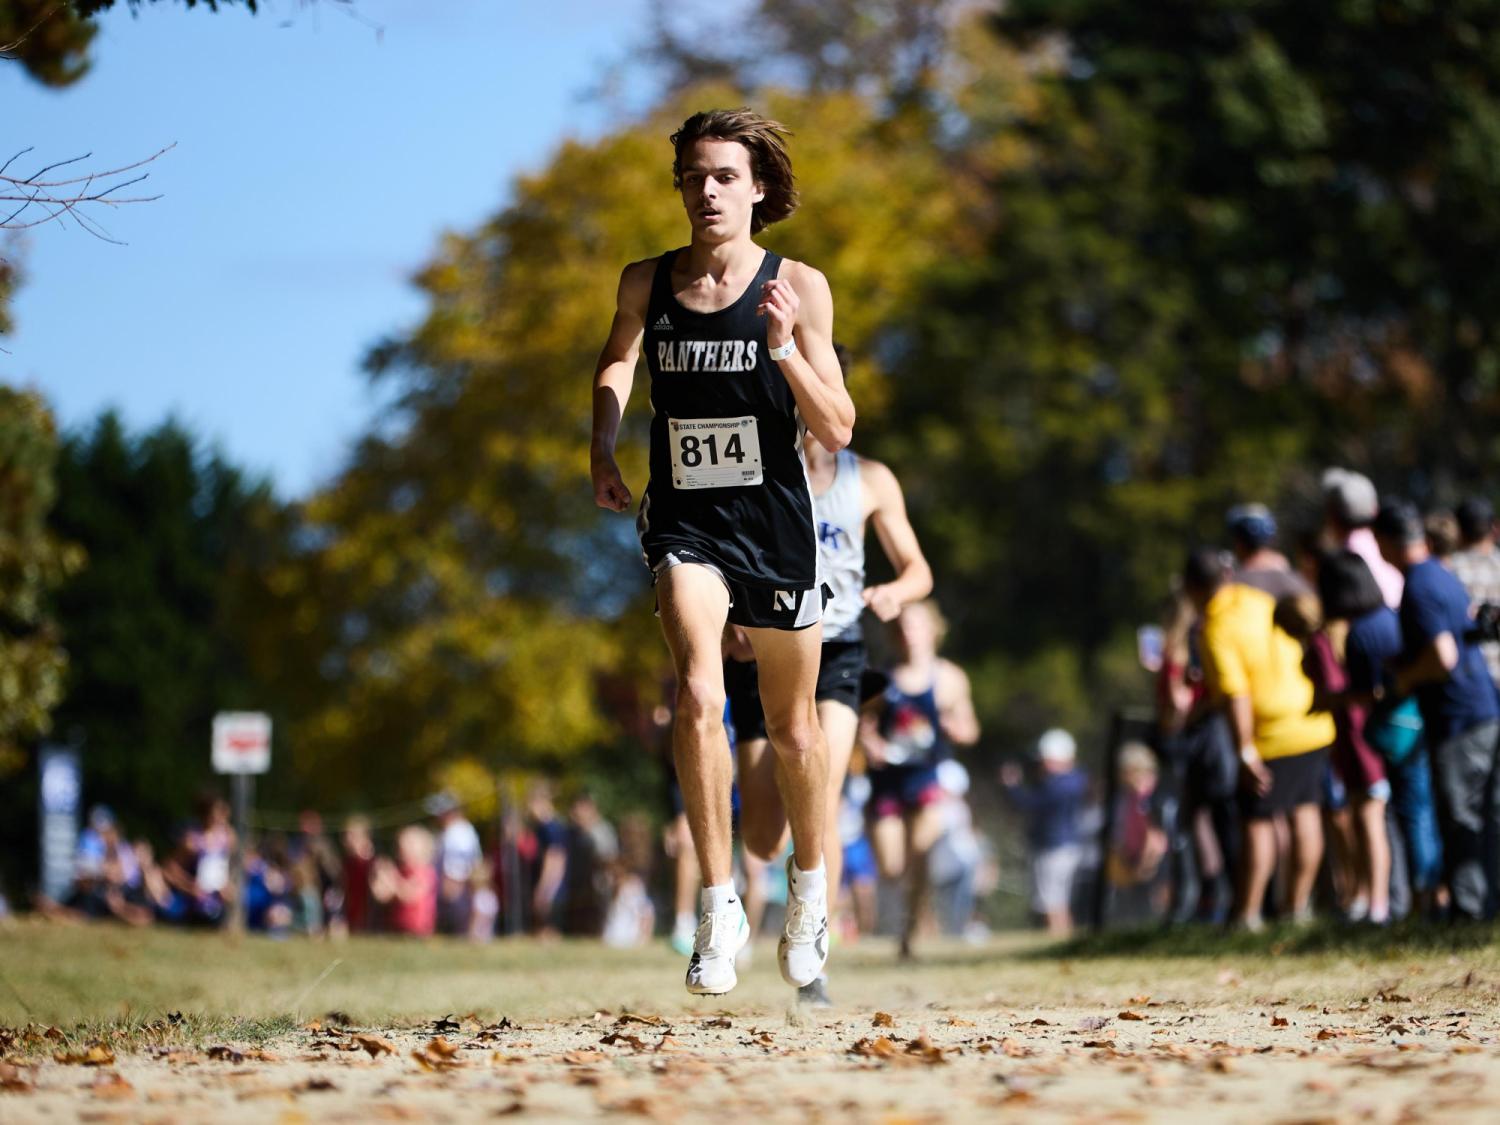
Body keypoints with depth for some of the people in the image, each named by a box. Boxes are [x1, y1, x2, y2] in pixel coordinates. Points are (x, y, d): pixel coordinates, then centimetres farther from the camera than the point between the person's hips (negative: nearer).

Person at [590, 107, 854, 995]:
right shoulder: (647, 284, 0)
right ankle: (719, 905, -16)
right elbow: (618, 362, 19)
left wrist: (785, 349, -23)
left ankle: (811, 882, 37)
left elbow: (837, 430, -8)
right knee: (698, 697, -23)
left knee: (793, 729, 12)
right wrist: (603, 449, 1)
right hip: (685, 523, 0)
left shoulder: (798, 287, -6)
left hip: (776, 527, 0)